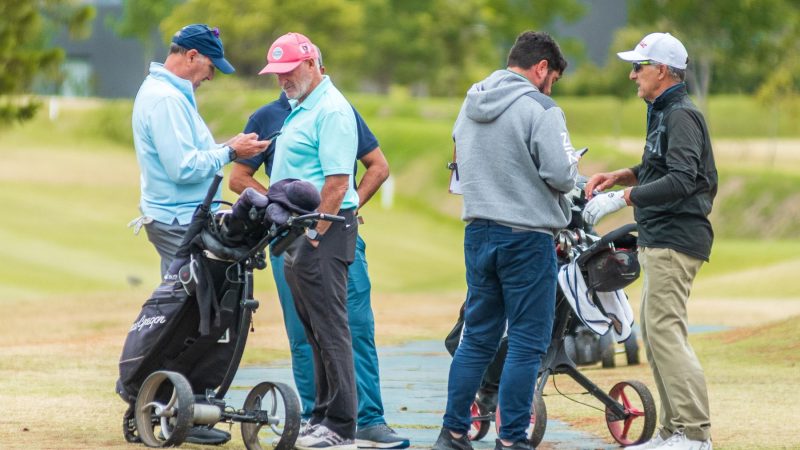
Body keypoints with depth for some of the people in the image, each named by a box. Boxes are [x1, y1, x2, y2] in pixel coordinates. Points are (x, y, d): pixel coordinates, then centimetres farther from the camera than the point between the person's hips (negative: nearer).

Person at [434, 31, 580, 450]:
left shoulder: (471, 104, 10)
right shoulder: (540, 110, -14)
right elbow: (560, 175, -18)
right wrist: (572, 161, 3)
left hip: (478, 232, 7)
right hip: (526, 236, -7)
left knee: (477, 337, 14)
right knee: (527, 344, 0)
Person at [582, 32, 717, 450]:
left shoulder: (681, 116, -14)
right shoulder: (663, 113, 19)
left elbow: (681, 180, -24)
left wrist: (622, 198, -24)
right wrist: (619, 176, 10)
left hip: (675, 239, -11)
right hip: (659, 239, 11)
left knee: (664, 330, -14)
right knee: (657, 335, 12)